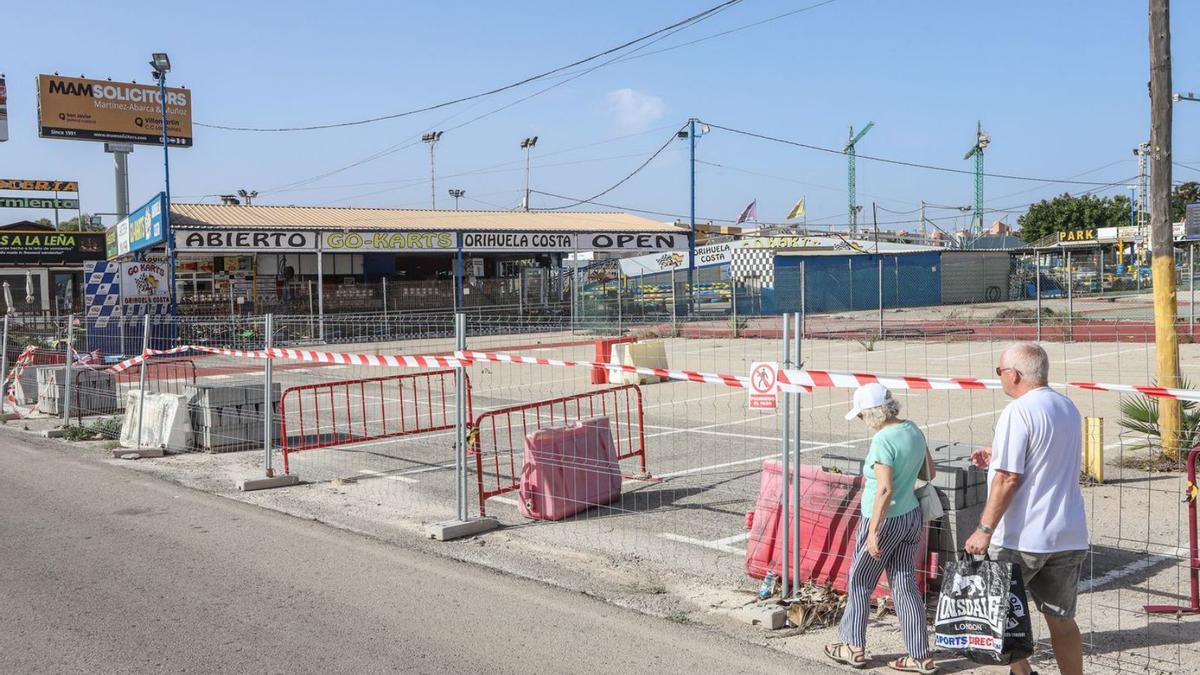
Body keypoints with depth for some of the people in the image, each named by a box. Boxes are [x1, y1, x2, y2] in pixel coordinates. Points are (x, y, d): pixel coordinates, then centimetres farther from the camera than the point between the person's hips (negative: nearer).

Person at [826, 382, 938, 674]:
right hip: (911, 517, 8)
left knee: (859, 583, 11)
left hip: (884, 521, -8)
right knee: (905, 586, 13)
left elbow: (885, 490, -26)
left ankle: (854, 648, 23)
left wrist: (873, 533, -23)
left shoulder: (883, 440, -22)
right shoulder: (912, 429, 3)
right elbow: (928, 473, 13)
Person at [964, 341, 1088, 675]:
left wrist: (985, 529, -17)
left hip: (1023, 537, -7)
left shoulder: (1018, 412, -15)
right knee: (1062, 620, 14)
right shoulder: (1068, 408, 11)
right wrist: (998, 457, 23)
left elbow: (1009, 478, -20)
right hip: (1069, 535, 7)